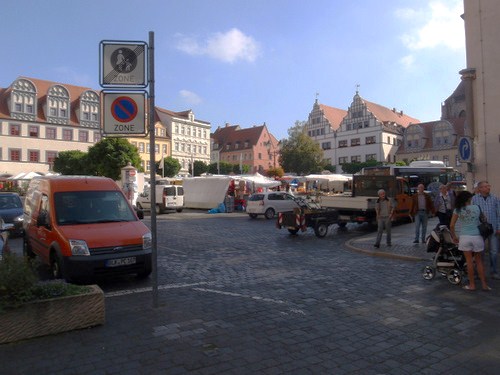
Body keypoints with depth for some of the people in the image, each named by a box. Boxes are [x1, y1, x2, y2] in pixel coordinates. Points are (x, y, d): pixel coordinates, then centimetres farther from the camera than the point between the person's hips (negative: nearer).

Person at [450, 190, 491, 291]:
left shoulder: (458, 210, -2)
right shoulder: (476, 207, 0)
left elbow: (451, 226, -4)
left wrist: (454, 237, 9)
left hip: (465, 237, -1)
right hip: (477, 236, 1)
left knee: (469, 261, 7)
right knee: (479, 261, 12)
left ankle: (472, 284, 12)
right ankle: (484, 284, 17)